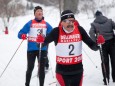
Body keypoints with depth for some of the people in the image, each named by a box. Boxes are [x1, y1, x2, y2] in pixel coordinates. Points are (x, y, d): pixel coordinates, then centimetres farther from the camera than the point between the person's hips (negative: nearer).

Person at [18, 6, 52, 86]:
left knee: (41, 69, 6)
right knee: (30, 68, 3)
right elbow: (21, 33, -2)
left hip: (42, 49, 2)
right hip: (31, 49, -2)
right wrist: (22, 35, -24)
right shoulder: (30, 23, 1)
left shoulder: (46, 24, 8)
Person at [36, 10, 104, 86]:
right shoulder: (57, 31, -15)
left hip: (77, 70, 3)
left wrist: (98, 42, -22)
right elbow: (43, 43, -7)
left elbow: (92, 45, -2)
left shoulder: (79, 30, -8)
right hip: (62, 70, -3)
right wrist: (40, 41, -28)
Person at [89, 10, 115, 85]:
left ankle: (106, 78, 10)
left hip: (102, 44, 0)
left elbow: (91, 33, -16)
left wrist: (96, 41, -13)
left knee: (105, 61, 10)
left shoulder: (94, 24, -1)